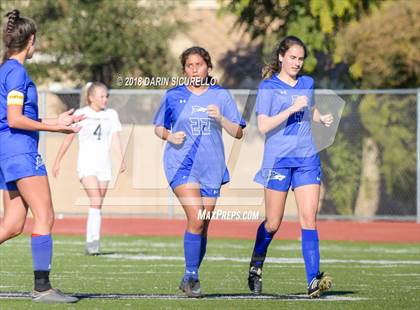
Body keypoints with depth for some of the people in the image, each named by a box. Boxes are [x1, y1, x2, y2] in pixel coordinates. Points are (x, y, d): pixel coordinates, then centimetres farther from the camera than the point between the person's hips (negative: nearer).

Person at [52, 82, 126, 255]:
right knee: (95, 201, -20)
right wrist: (57, 162, 7)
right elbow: (68, 139, 5)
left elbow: (115, 139, 3)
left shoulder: (111, 114, 8)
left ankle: (92, 245, 12)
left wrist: (121, 159, -13)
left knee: (98, 206, 5)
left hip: (104, 165, 4)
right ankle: (93, 240, -25)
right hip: (86, 164, -4)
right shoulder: (80, 114, -1)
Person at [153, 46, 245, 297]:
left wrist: (220, 119, -15)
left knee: (203, 225, 6)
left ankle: (191, 278, 20)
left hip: (211, 167, 3)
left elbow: (238, 133, 3)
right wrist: (169, 136, -9)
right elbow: (158, 127, 13)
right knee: (196, 219, -19)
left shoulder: (221, 95, 4)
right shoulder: (173, 96, 3)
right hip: (181, 164, -3)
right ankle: (191, 276, -10)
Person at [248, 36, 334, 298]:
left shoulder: (307, 84, 11)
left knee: (309, 219, -8)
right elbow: (263, 126, -12)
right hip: (278, 160, -3)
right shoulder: (268, 87, -3)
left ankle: (313, 281, -15)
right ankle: (256, 266, 30)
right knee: (273, 223, 3)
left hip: (307, 159, 3)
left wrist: (322, 118, 10)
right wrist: (291, 109, -20)